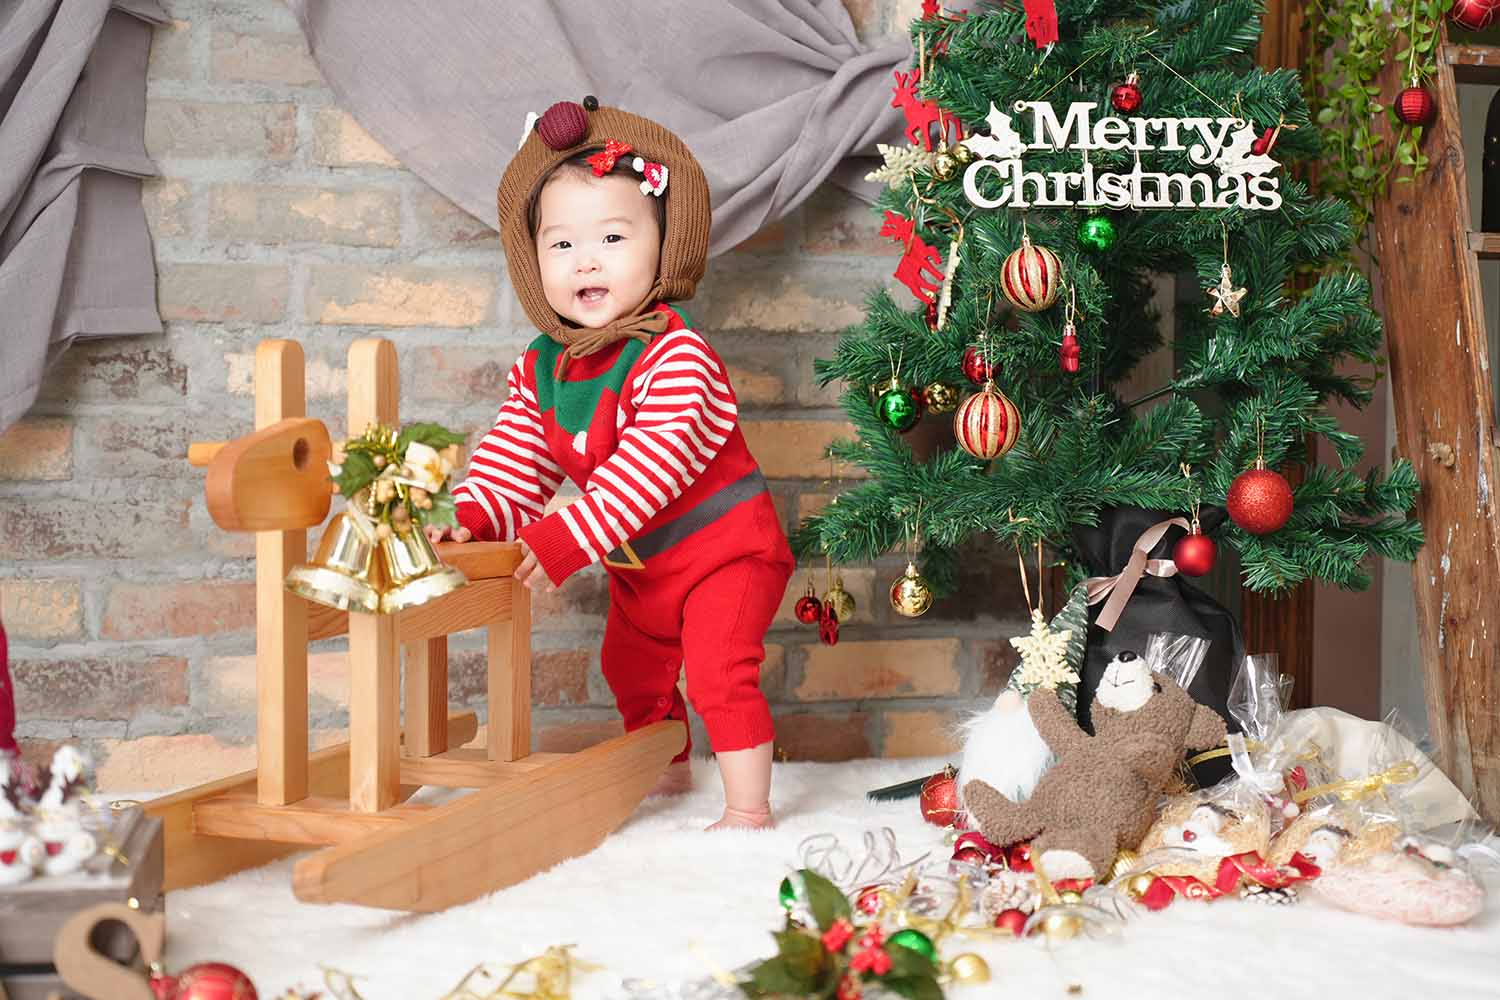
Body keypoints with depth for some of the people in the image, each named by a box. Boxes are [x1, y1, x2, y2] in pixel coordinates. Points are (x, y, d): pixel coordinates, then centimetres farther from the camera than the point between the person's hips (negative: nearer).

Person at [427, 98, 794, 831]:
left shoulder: (676, 356, -28)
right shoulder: (540, 368, -5)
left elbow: (652, 465, -35)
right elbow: (516, 456, -2)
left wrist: (568, 538, -38)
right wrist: (473, 516, -21)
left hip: (724, 548, -8)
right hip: (639, 563, 8)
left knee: (720, 668, -18)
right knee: (632, 667, 22)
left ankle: (747, 805, -5)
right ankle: (663, 767, 46)